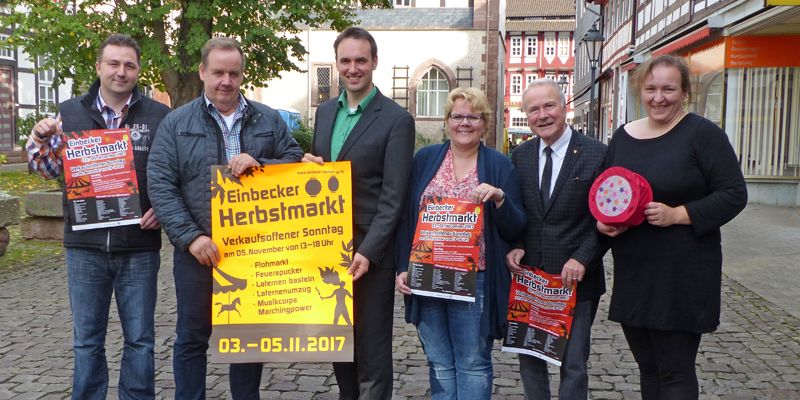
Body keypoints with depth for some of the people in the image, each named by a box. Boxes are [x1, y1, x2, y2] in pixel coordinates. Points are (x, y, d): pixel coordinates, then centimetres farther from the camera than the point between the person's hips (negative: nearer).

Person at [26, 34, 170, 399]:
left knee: (139, 340, 10)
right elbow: (50, 168, 13)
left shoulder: (160, 116, 0)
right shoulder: (70, 112, 6)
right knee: (86, 340, 13)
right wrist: (39, 139, -6)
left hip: (139, 247, -1)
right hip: (85, 246, 2)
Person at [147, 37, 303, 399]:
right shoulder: (176, 123, 1)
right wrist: (190, 236, -15)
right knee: (192, 338, 11)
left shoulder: (268, 120, 6)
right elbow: (160, 185, -4)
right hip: (198, 249, -1)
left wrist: (259, 164, -14)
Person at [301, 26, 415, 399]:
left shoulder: (396, 119, -9)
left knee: (371, 348, 4)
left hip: (369, 250, -6)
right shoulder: (325, 111, 11)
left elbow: (392, 196, -13)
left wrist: (368, 251, -19)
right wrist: (308, 163, -4)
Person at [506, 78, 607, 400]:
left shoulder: (596, 154, -7)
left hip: (575, 277, -4)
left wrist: (582, 259, -16)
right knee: (528, 358, 16)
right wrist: (512, 247, -5)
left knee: (573, 365, 7)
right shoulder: (519, 156, 5)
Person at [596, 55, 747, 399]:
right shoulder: (623, 136, 9)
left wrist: (678, 214, -20)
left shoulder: (702, 133, -7)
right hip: (632, 272, 5)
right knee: (648, 367, 16)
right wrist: (604, 221, -4)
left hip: (683, 274, -5)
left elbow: (733, 194, -9)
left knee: (676, 372, 2)